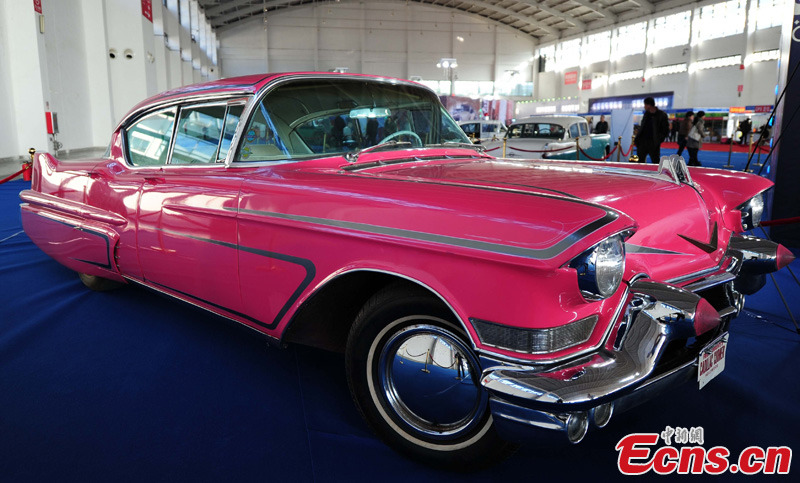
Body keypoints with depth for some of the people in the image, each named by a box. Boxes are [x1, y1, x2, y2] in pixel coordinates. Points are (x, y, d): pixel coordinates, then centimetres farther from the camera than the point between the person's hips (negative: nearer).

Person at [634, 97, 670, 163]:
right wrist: (636, 139, 6)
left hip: (653, 143, -5)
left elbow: (665, 129, -5)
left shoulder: (662, 115, -6)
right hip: (643, 141, 5)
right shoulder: (646, 114, 12)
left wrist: (659, 140, -14)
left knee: (656, 163, 1)